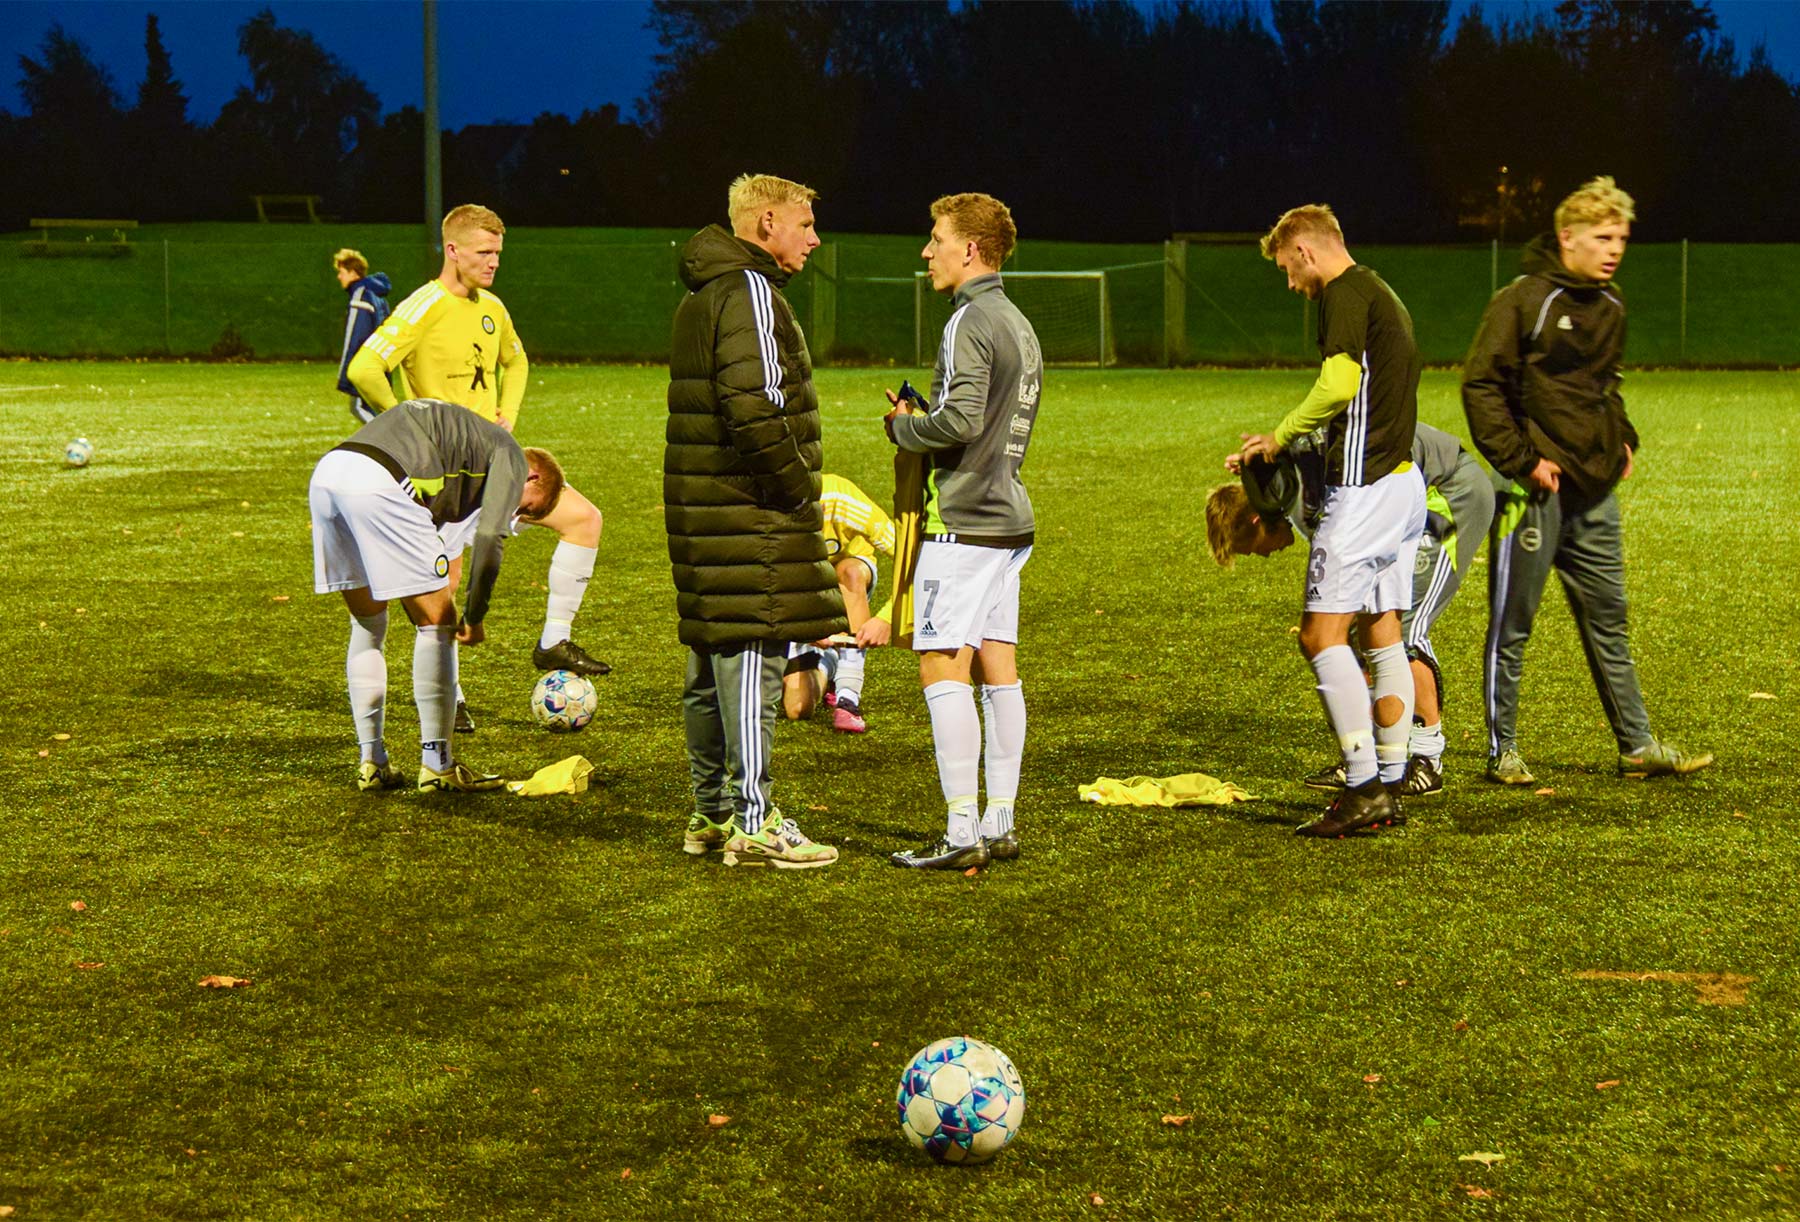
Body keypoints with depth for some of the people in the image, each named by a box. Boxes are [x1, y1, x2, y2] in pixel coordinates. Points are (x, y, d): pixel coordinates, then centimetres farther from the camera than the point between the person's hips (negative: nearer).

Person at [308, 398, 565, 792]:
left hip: (325, 475, 9)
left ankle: (372, 763, 21)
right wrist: (475, 618, 11)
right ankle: (437, 765, 6)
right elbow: (490, 539, 1)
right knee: (438, 620, 3)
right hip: (377, 483, -9)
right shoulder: (509, 456, 15)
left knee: (368, 623, 21)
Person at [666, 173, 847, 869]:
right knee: (752, 660, -7)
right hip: (748, 512, -10)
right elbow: (753, 407, -24)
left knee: (711, 665, 14)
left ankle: (711, 814, 21)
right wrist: (798, 491, -14)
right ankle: (752, 824, -6)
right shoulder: (749, 292, -13)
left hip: (701, 506, 10)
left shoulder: (701, 296, 19)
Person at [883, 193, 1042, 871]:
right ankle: (999, 824, 12)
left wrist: (902, 426, -5)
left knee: (943, 668, -8)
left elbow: (961, 419, -23)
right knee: (997, 667, 10)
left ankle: (962, 833, -9)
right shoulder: (1020, 326, 17)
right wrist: (919, 420, 14)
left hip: (962, 521, -9)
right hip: (1009, 515, 9)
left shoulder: (969, 322, -12)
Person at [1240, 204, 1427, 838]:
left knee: (1323, 634, -10)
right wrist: (1295, 445, 22)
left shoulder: (1345, 293, -9)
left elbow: (1340, 382, -22)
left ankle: (1363, 788, -14)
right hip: (1403, 480, 10)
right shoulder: (1382, 295, 21)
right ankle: (1388, 785, 12)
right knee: (1382, 636, 10)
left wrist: (1281, 435, -9)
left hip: (1365, 487, -10)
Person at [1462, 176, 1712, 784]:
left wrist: (1622, 439, 12)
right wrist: (1521, 459, -16)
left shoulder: (1610, 308, 12)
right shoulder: (1522, 301, -11)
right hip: (1536, 487, -7)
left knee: (1608, 618, 12)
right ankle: (1501, 751, 9)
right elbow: (1480, 385, -12)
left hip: (1595, 490, 7)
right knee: (1513, 622, 1)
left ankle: (1637, 745, 19)